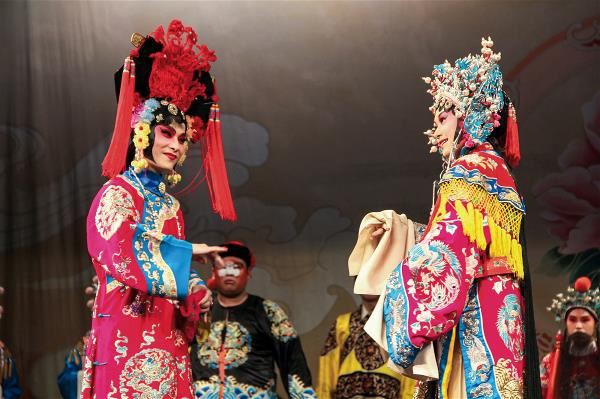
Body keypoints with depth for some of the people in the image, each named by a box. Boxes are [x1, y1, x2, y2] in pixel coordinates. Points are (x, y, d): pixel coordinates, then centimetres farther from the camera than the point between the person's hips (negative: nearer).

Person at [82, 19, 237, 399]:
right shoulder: (118, 193, -4)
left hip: (168, 340, 7)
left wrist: (196, 292, -4)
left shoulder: (171, 204, 18)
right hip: (128, 335, -7)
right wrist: (187, 252, -6)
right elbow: (120, 257, -16)